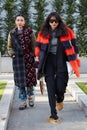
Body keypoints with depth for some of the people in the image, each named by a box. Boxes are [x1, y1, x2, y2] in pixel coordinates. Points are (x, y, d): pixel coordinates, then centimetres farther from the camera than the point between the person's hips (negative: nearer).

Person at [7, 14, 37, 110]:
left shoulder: (29, 31, 2)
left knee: (30, 78, -1)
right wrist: (12, 54, -1)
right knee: (20, 80, 3)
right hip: (17, 59, 2)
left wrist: (34, 55, -7)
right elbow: (9, 47, 15)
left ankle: (30, 97, 24)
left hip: (28, 58, -2)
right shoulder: (12, 33, 9)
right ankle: (23, 101, 12)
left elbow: (34, 45, 1)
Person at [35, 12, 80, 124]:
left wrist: (76, 58, 0)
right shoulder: (43, 33, 1)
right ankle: (53, 115, 9)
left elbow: (74, 45, 3)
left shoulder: (66, 31, -2)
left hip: (61, 63, 0)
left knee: (60, 87, 0)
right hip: (48, 63, 1)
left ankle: (60, 100, 39)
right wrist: (40, 62, 6)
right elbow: (38, 47, 9)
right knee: (51, 88, -1)